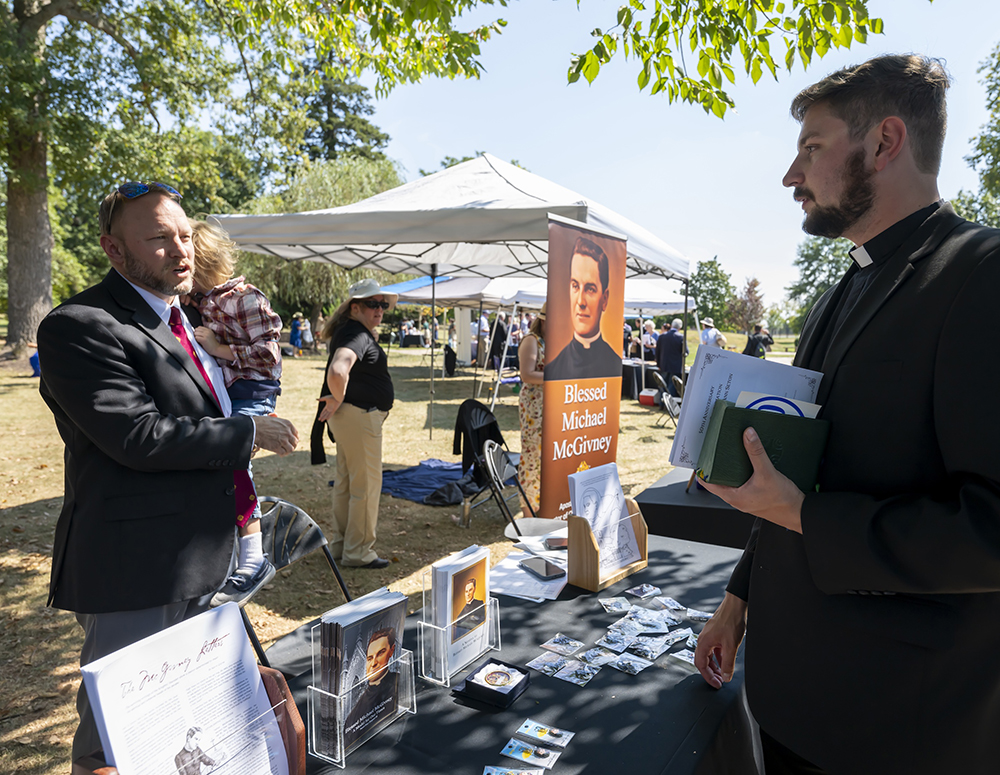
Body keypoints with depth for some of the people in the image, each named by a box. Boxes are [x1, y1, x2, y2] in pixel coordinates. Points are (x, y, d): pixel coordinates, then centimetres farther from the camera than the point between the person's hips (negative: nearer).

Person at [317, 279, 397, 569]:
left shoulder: (354, 331, 14)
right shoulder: (357, 334, -18)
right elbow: (337, 371, -37)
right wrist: (337, 401, -20)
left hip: (351, 417, 11)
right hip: (360, 417, -11)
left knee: (345, 482, 17)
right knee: (366, 485, -1)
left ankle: (340, 544, 29)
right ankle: (358, 552, 9)